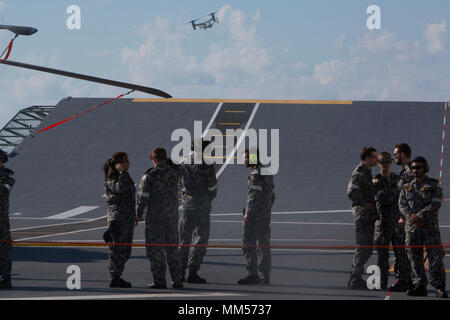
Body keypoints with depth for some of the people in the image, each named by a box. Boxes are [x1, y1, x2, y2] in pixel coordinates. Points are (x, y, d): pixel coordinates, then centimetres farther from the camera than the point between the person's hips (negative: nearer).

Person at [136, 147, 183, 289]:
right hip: (172, 215, 4)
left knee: (155, 248, 2)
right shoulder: (174, 173, 0)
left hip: (155, 216, -4)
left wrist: (139, 214, 3)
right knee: (172, 248, 12)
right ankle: (177, 280, 11)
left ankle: (159, 281, -1)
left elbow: (143, 197, -8)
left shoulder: (150, 175, -10)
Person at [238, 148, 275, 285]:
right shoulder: (267, 173, 17)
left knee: (249, 244, -7)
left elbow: (254, 196, -21)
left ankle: (253, 274, -9)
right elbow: (271, 195, 21)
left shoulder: (256, 173, -14)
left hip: (256, 213, -9)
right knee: (263, 245, 9)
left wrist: (248, 213, -18)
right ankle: (265, 276, 10)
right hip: (265, 214, 9)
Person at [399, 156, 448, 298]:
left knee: (435, 256, -8)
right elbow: (402, 205, 7)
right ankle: (420, 286, 7)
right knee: (415, 257, 2)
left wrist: (420, 215, -18)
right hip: (412, 227, 4)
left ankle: (440, 287, -8)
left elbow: (435, 204, -7)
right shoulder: (406, 187, 16)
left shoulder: (434, 185, 5)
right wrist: (411, 216, -12)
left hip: (430, 226, -3)